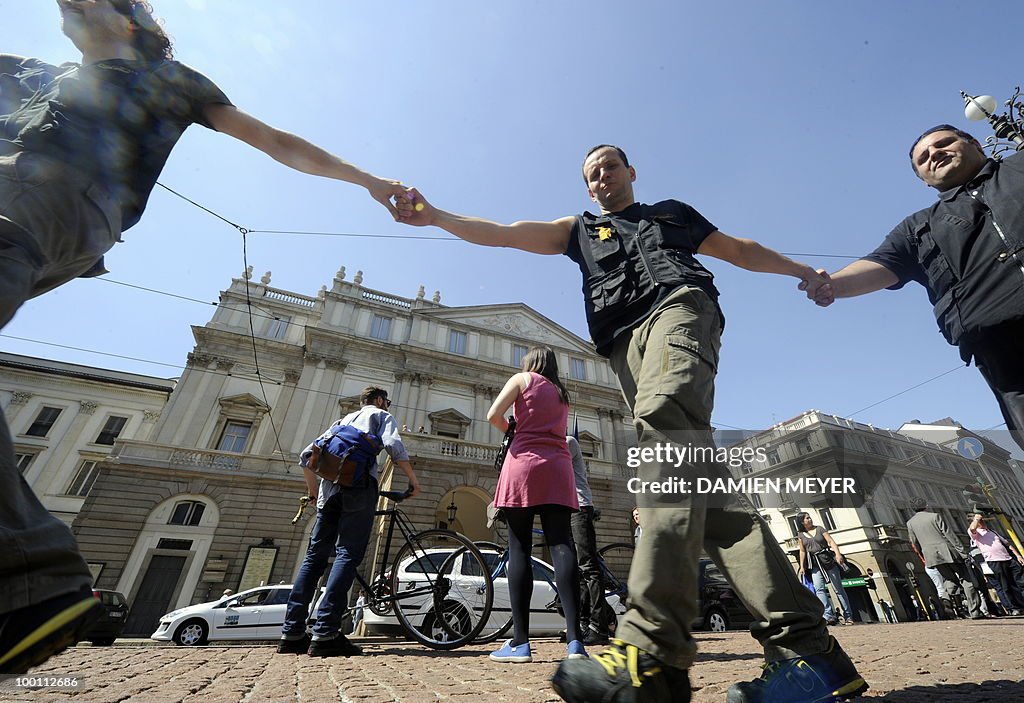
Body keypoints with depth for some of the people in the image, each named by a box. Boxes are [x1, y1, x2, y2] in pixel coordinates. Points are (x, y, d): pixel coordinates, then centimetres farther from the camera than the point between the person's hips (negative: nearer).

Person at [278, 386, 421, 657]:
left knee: (315, 555, 8)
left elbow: (306, 454, 25)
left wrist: (313, 488, 32)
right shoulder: (381, 415, 17)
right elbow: (393, 445, -6)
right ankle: (325, 634, -17)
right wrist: (413, 478, -1)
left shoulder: (344, 420, 33)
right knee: (348, 554, -10)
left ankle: (292, 633, 7)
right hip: (359, 483, -6)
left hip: (330, 486, 6)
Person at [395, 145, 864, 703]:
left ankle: (654, 649, -41)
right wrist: (434, 216, 15)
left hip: (677, 307, -2)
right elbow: (502, 234, 25)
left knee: (665, 414, -34)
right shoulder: (578, 230, 35)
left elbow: (740, 250, 36)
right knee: (699, 485, -10)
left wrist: (802, 269, 22)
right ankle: (803, 643, -8)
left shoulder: (670, 213, 35)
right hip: (626, 346, 3)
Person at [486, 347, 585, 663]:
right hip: (558, 469, 5)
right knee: (561, 546, -4)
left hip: (525, 462, -4)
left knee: (519, 550, -3)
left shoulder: (522, 378, 10)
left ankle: (520, 642, -2)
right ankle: (574, 639, -10)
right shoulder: (562, 393, 26)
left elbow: (493, 415, -2)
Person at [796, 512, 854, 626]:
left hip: (828, 560, -1)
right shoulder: (801, 535, 8)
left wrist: (838, 554, -21)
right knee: (819, 589, -13)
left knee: (838, 588, 3)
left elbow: (831, 541, -5)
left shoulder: (820, 529, 5)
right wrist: (802, 567, 8)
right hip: (814, 564, 1)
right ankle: (829, 615, -16)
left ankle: (848, 616, 13)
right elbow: (802, 552, 11)